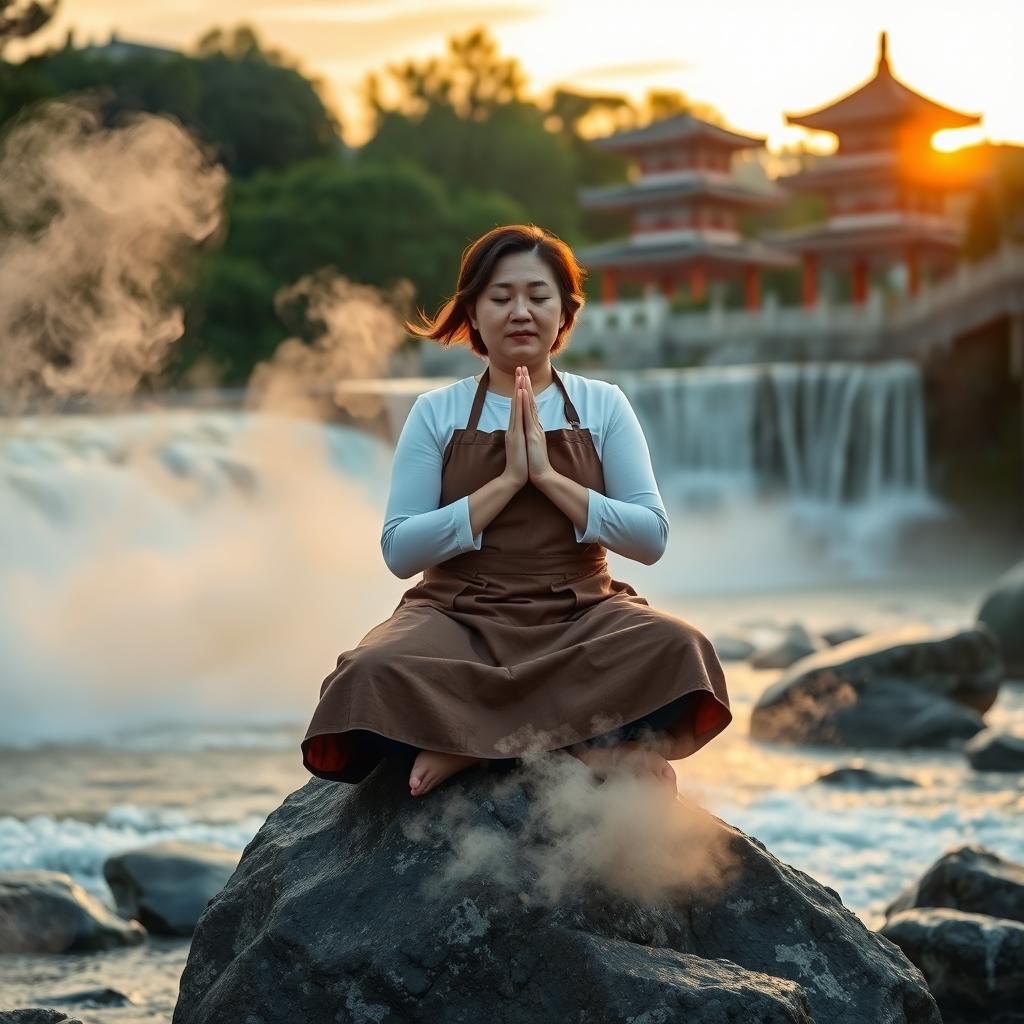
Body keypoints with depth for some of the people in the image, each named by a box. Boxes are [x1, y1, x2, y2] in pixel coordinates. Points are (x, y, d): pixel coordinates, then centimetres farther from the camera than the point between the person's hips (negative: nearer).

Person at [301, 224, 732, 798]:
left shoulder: (603, 405, 8)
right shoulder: (437, 413, 5)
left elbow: (652, 538, -1)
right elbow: (400, 551, -4)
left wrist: (548, 475, -10)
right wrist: (507, 481, -12)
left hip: (580, 614, 1)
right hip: (462, 617, -1)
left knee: (678, 648, -32)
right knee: (374, 673, -34)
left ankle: (469, 740, -24)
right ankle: (599, 745, -25)